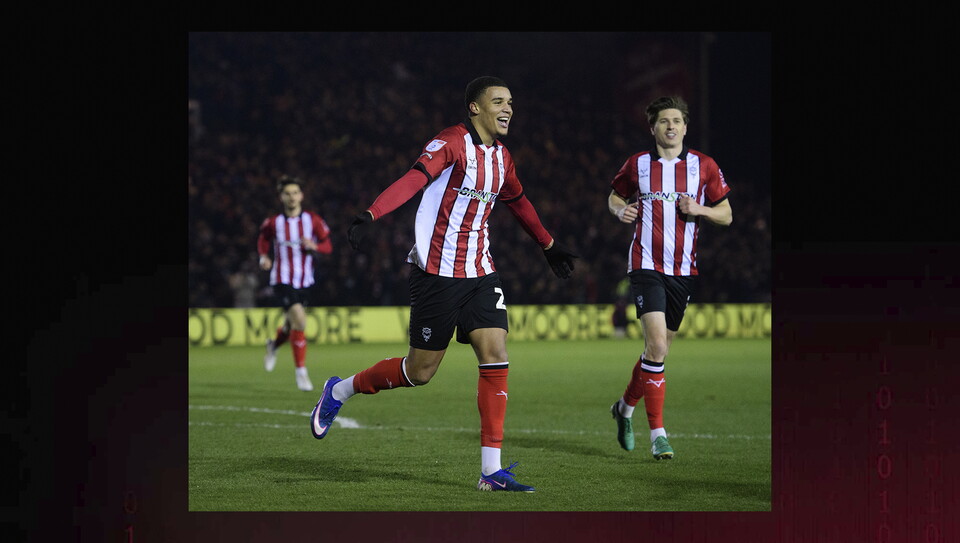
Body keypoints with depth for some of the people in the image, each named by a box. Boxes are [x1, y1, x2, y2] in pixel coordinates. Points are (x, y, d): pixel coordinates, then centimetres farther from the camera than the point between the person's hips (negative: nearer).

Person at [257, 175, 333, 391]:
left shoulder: (314, 221, -2)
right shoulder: (273, 223, -4)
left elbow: (328, 247, 1)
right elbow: (263, 241, 15)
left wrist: (314, 246, -20)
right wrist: (264, 257, -4)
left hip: (304, 281, 3)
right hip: (282, 280, -3)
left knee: (292, 325, 16)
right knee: (300, 321, -20)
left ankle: (274, 345, 52)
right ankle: (300, 371, -8)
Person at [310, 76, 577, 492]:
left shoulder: (501, 156, 11)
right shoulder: (453, 143, -13)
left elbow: (517, 202, 29)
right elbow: (415, 178, -29)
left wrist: (548, 245, 40)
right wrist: (371, 215, -44)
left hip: (480, 272, 7)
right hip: (437, 271, -7)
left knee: (496, 356, -8)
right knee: (420, 372, 0)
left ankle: (491, 470, -7)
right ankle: (340, 391, 27)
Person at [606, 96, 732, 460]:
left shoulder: (704, 166, 4)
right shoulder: (637, 164, 3)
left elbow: (726, 215, 8)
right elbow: (614, 196, 19)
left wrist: (699, 209, -11)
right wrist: (621, 210, -4)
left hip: (684, 271, 3)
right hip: (647, 266, -3)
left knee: (659, 350, 11)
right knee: (657, 345, -18)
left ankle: (626, 406, 38)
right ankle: (657, 433, -13)